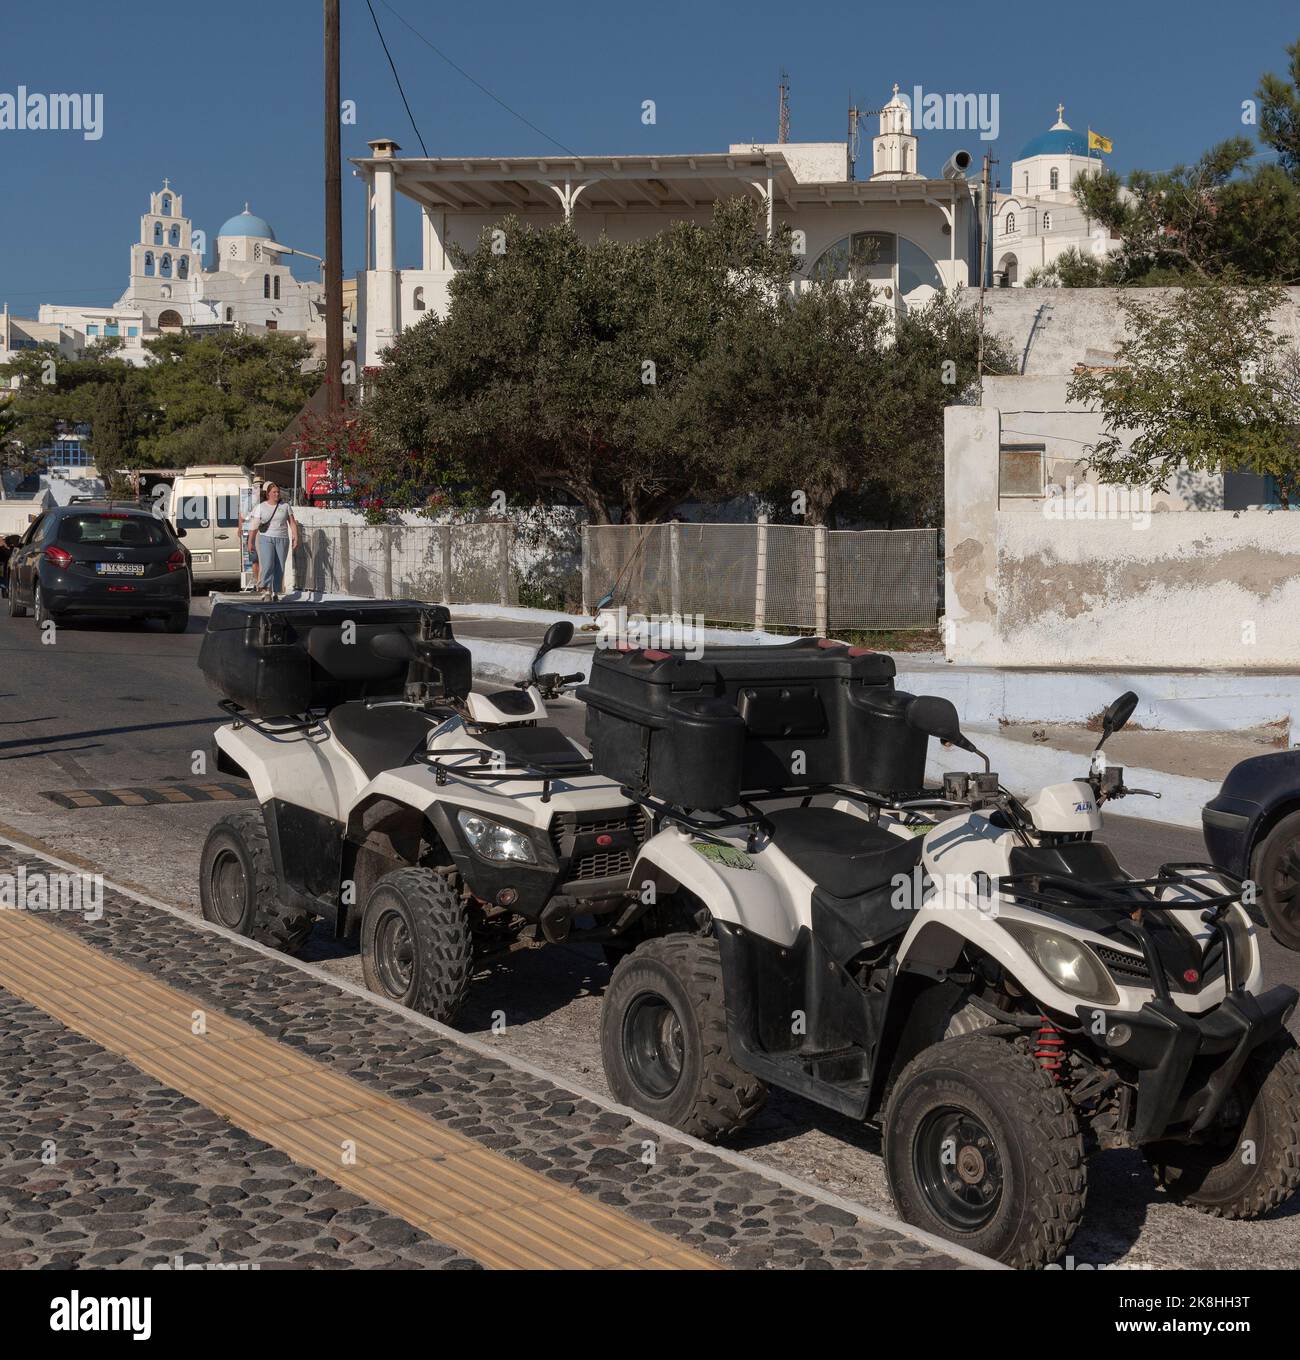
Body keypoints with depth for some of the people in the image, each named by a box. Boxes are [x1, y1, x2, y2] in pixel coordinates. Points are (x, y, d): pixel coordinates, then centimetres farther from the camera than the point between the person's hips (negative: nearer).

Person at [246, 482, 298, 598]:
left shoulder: (285, 505, 8)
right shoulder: (260, 507, 3)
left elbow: (292, 523, 8)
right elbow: (254, 526, 2)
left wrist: (295, 539, 0)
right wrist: (250, 542, -1)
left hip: (282, 540, 2)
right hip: (266, 539, -2)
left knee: (279, 568, 0)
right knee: (267, 564, -19)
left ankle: (275, 592, 7)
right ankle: (266, 590, -20)